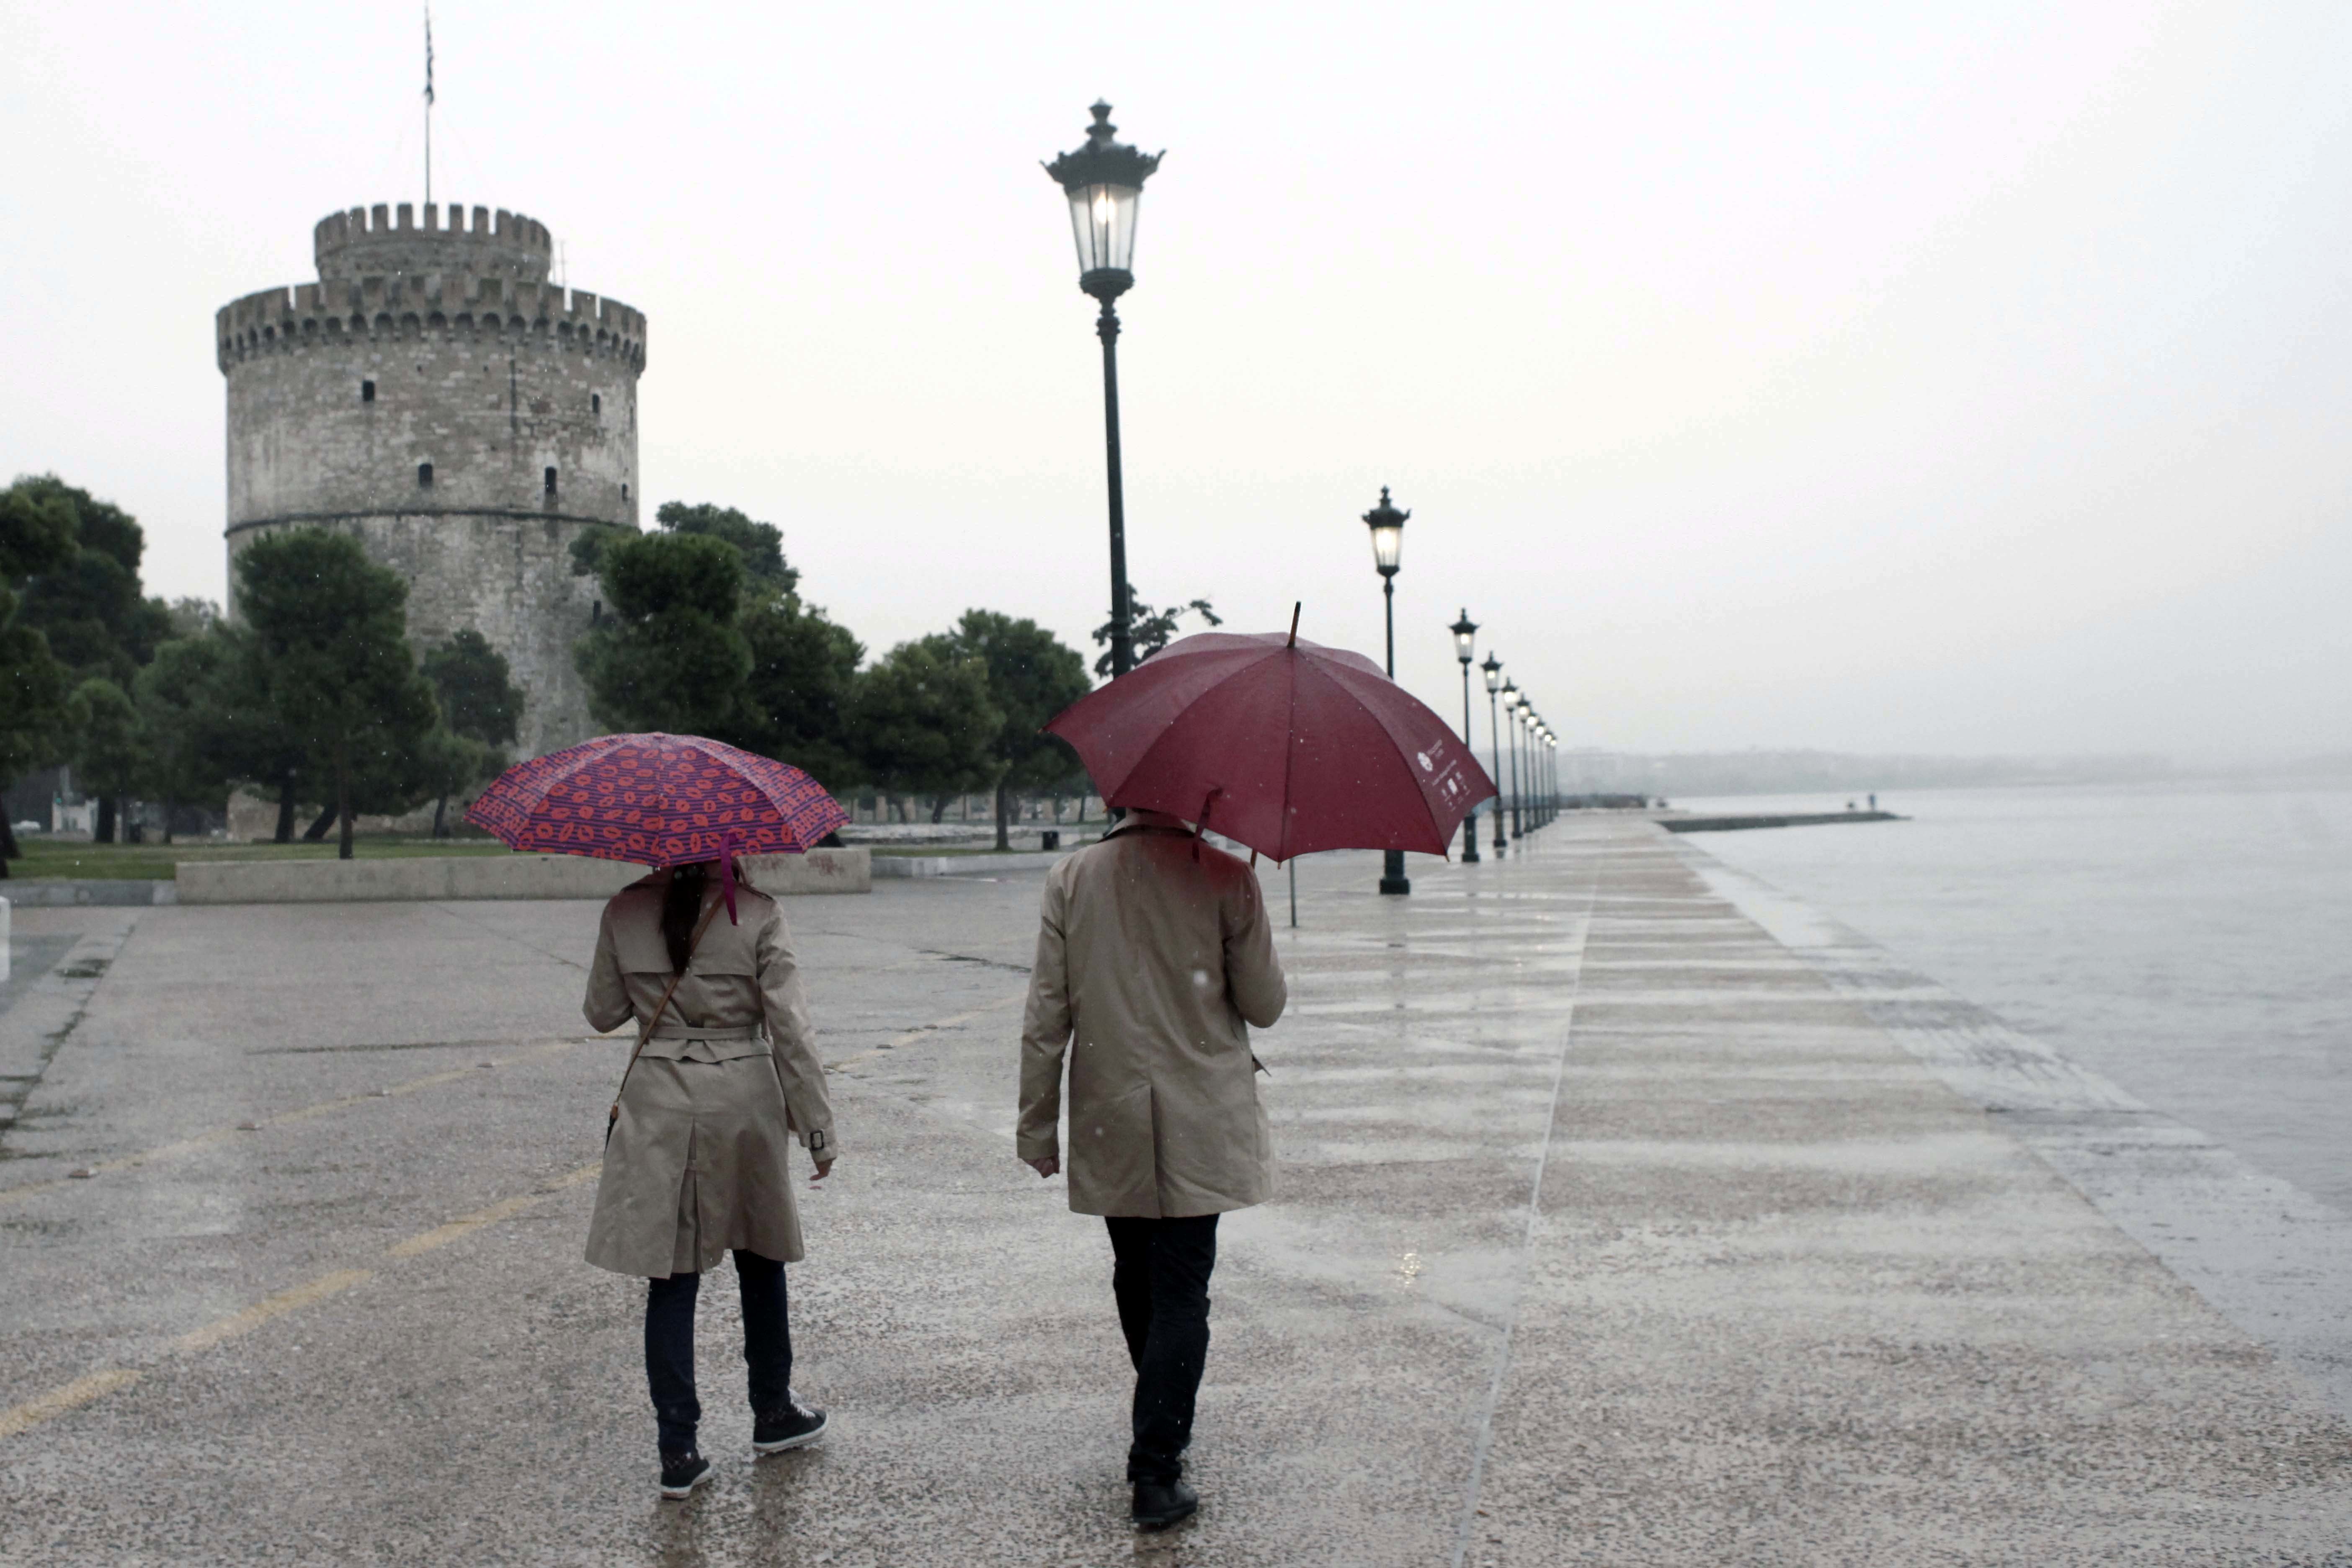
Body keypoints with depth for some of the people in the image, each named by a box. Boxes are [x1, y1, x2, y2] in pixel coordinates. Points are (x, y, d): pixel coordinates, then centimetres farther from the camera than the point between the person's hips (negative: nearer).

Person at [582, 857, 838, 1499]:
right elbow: (790, 1028, -10)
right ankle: (772, 1414, 33)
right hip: (744, 1104, -1)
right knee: (760, 1260, 19)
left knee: (671, 1277, 6)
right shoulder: (757, 914, -10)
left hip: (659, 1108, 1)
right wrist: (819, 1128, -5)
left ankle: (678, 1449, 5)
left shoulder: (624, 914, -4)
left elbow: (602, 1012, 7)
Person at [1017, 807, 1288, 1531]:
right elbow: (1265, 1005, -4)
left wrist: (1038, 1125, 4)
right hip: (1199, 1125, -3)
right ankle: (1157, 1471, -3)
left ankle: (1159, 1434, 36)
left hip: (1110, 1123, 3)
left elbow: (1046, 1016, -3)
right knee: (1182, 1289, 1)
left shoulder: (1071, 879, -2)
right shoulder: (1225, 879, -10)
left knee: (1135, 1276, 19)